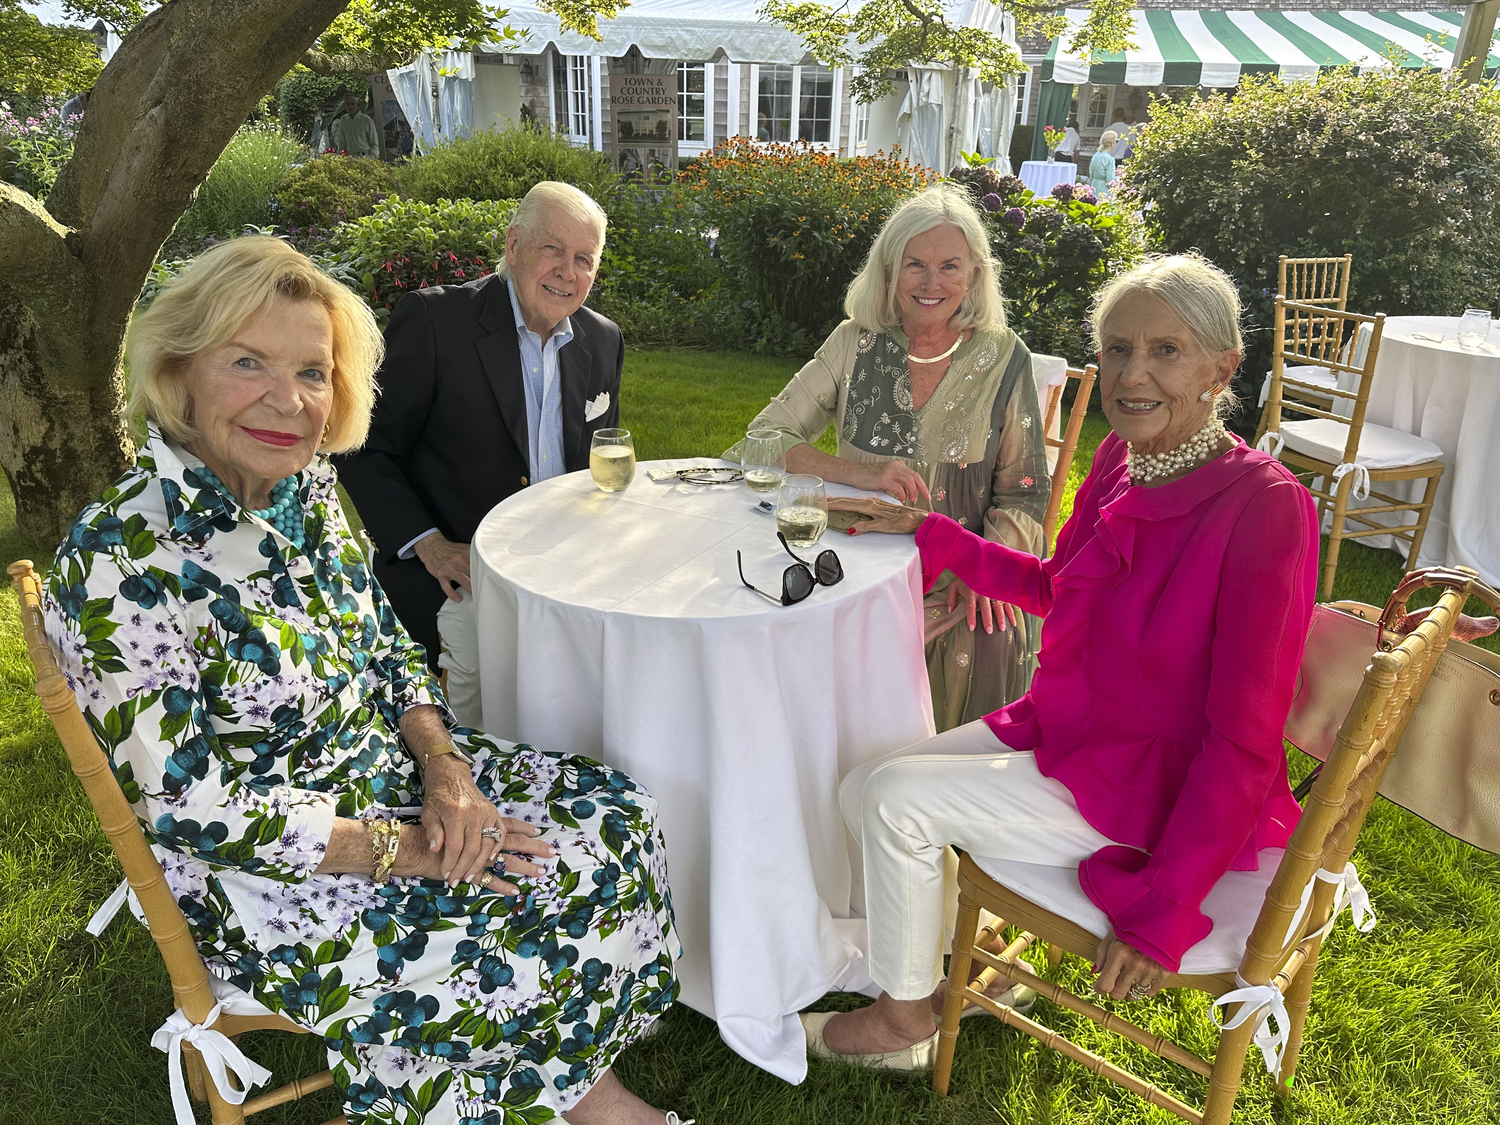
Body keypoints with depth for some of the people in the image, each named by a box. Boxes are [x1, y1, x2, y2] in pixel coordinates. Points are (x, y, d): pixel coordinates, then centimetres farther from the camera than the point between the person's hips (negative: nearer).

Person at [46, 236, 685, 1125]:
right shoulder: (124, 561, -26)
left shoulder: (305, 485, -3)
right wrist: (405, 849, -20)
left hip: (391, 769, 7)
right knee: (529, 964, -13)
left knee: (618, 816, 2)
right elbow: (192, 809, -23)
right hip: (261, 879, -7)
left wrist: (442, 764, -9)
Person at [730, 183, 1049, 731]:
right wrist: (857, 473, -19)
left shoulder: (1003, 359, -1)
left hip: (958, 576, 0)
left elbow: (1024, 493, 3)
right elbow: (766, 435, -3)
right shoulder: (856, 344, 2)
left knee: (990, 645, -28)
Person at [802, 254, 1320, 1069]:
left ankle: (903, 1022, 11)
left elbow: (1244, 742, -22)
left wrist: (1164, 912, -23)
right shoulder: (1122, 459, -2)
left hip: (1158, 789, -7)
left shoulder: (1263, 506, -24)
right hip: (1067, 731, 7)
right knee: (863, 789, 2)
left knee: (898, 799, -15)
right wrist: (929, 533, 8)